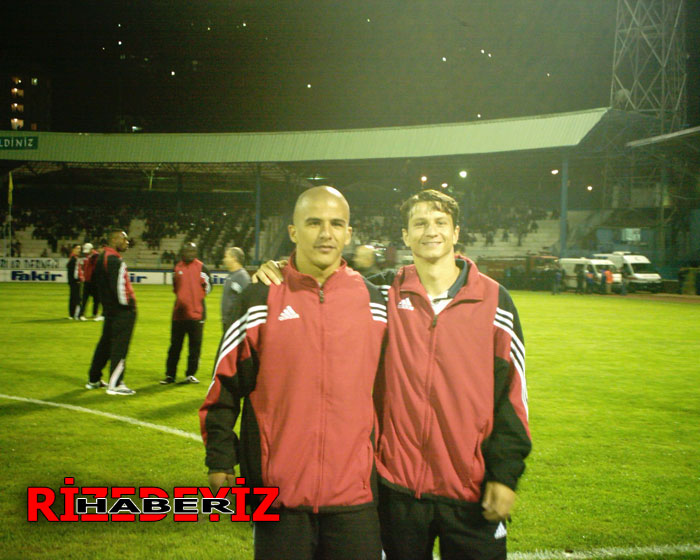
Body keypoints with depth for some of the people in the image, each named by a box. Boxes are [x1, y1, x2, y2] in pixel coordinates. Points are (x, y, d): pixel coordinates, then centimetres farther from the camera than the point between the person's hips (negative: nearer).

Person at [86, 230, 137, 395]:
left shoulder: (101, 257, 15)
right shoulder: (115, 260, -17)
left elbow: (95, 279, 21)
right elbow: (118, 285, -23)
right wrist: (128, 302, -10)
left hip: (109, 308, 10)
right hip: (122, 311, -10)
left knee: (105, 344, 18)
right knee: (120, 346, -5)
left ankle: (94, 380, 26)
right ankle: (115, 384, -3)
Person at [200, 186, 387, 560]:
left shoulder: (373, 301, 4)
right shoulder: (261, 300, -2)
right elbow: (226, 384, 2)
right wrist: (220, 461, 1)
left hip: (354, 491, 2)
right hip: (280, 492, -1)